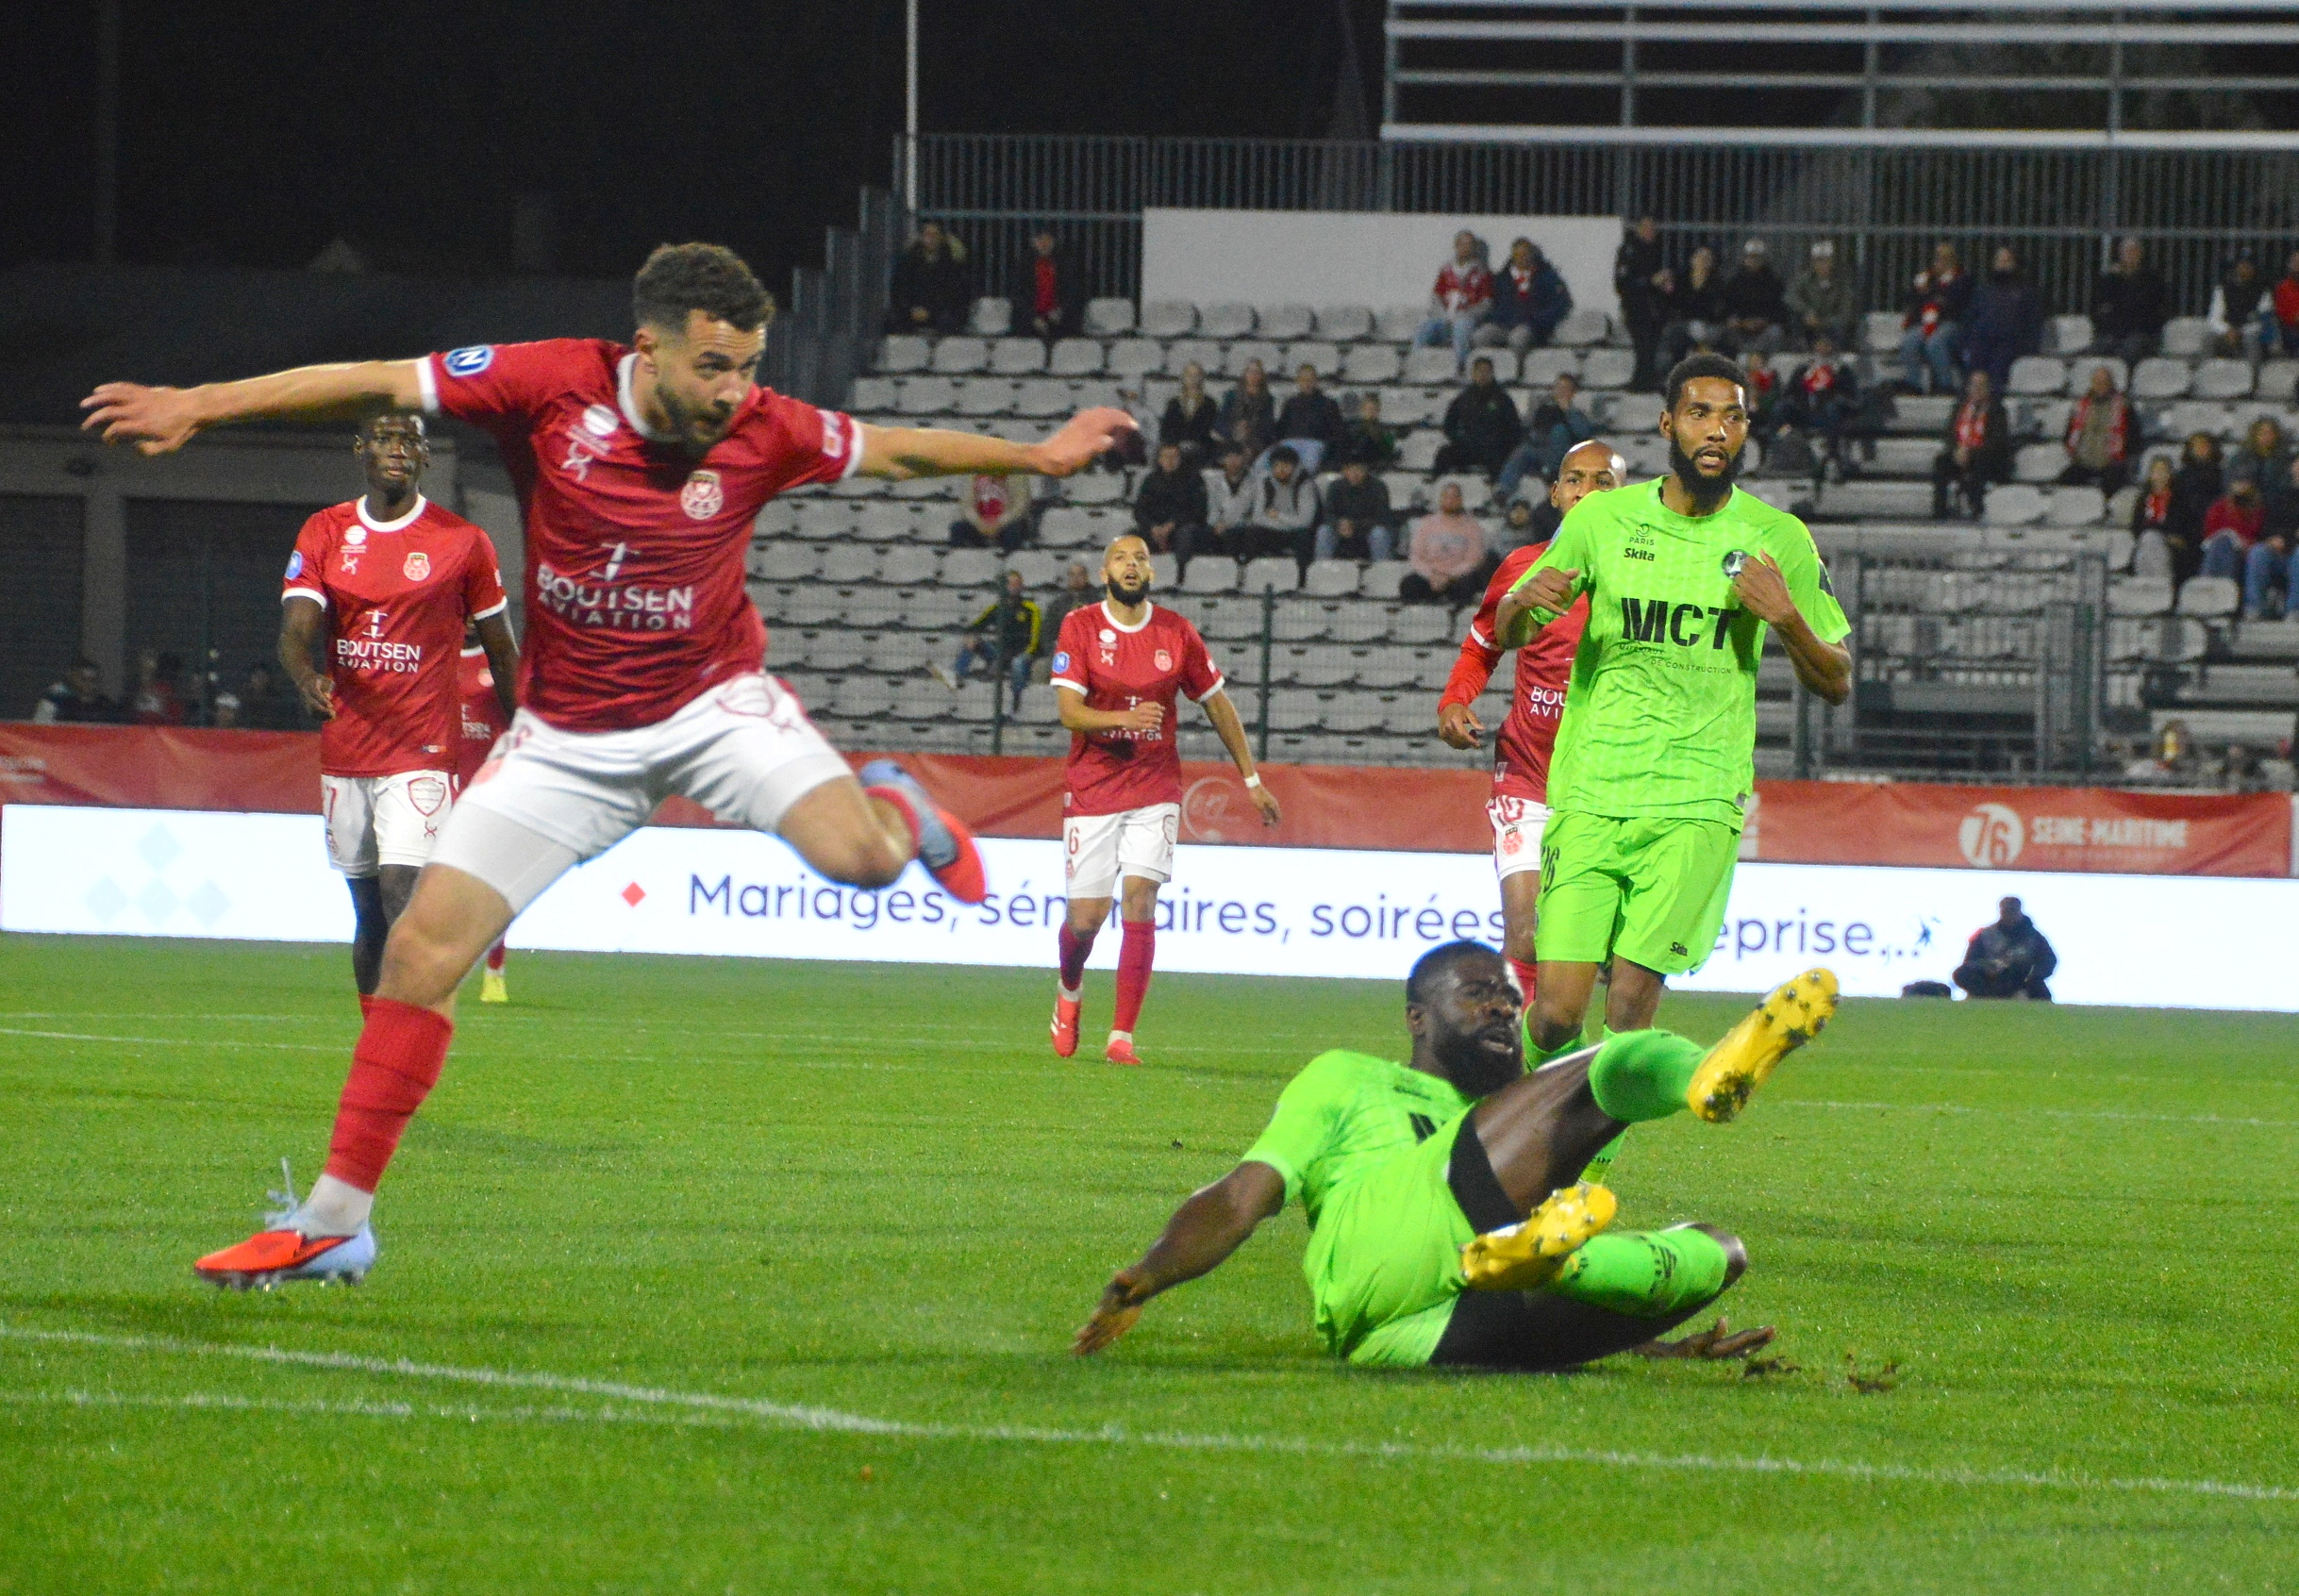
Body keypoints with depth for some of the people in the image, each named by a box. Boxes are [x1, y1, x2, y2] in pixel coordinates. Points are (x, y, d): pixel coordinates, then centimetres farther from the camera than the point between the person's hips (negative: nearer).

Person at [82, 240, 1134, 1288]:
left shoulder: (766, 431, -12)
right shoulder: (553, 386, -15)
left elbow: (897, 451, 7)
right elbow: (378, 385, -12)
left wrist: (1038, 457, 14)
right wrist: (199, 406, -14)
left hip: (713, 705, 0)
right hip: (569, 735, 0)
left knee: (858, 857, -26)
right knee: (424, 946, -8)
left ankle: (896, 808, 16)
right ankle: (332, 1223, 2)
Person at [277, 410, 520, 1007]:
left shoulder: (462, 542, 0)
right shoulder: (324, 533, 6)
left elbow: (502, 650, 7)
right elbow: (295, 631, -5)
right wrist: (308, 679, -28)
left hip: (423, 750, -4)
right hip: (344, 750, 4)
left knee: (402, 895, -18)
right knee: (368, 912, 11)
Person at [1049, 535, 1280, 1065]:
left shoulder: (1176, 633, 3)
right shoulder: (1080, 628, -4)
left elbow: (1217, 704, 13)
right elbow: (1069, 710, -14)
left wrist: (1251, 779, 14)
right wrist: (1124, 719, -32)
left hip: (1155, 789, 1)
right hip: (1092, 790, -1)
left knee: (1139, 897, -15)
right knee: (1087, 916, -2)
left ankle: (1122, 1036, -11)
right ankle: (1069, 992, 33)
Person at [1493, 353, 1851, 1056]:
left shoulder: (1779, 540, 4)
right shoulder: (1602, 519, 6)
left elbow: (1837, 684, 9)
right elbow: (1507, 633, 15)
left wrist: (1789, 621, -11)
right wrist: (1525, 602, -9)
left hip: (1696, 806, -1)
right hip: (1589, 796, 1)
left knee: (1628, 1011, -12)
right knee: (1556, 1015, -7)